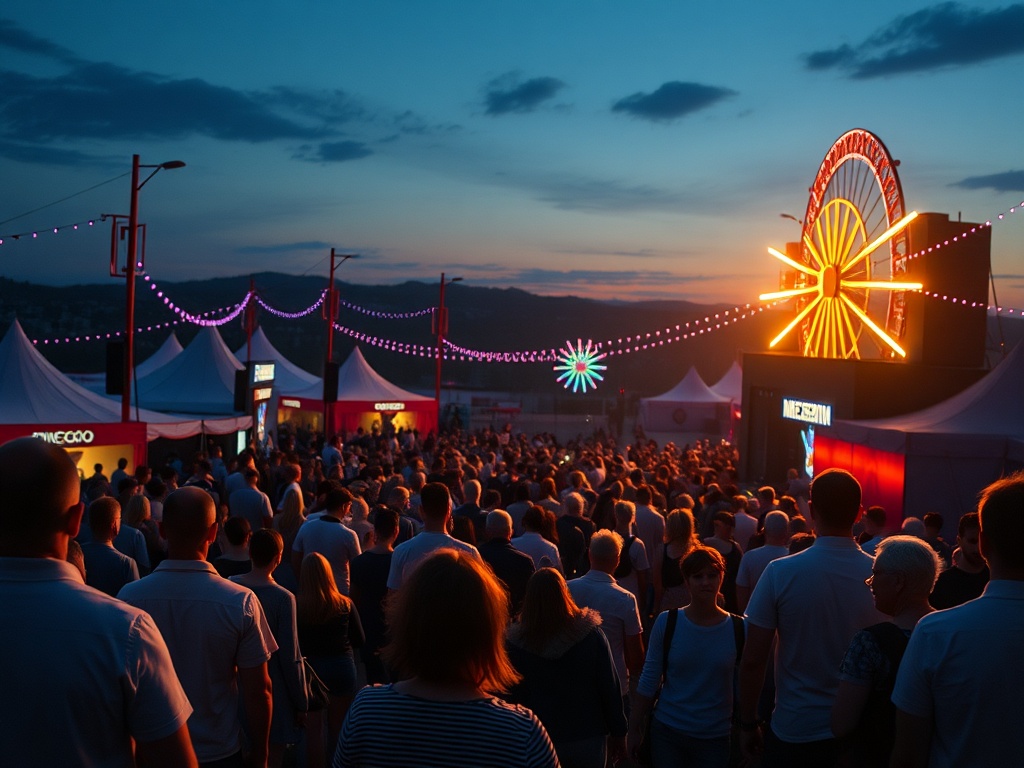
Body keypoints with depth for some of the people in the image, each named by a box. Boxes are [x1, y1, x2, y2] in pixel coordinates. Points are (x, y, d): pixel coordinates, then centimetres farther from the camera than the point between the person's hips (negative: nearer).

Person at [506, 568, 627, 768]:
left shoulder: (517, 643, -13)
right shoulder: (590, 633, -13)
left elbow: (513, 696, -7)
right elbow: (610, 686, -9)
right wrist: (618, 732, 3)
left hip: (540, 743, 0)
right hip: (588, 738, 0)